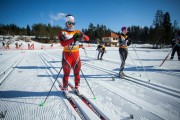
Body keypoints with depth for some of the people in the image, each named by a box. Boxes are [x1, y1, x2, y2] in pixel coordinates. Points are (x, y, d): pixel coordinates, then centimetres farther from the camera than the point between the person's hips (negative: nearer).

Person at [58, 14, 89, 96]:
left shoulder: (77, 32, 7)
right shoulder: (62, 33, -3)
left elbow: (87, 39, 0)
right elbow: (63, 44, -20)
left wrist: (82, 36, -23)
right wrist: (73, 39, -32)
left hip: (76, 55, 3)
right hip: (67, 55, -3)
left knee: (77, 73, 10)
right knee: (66, 73, 4)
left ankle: (76, 88, 28)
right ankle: (65, 89, 22)